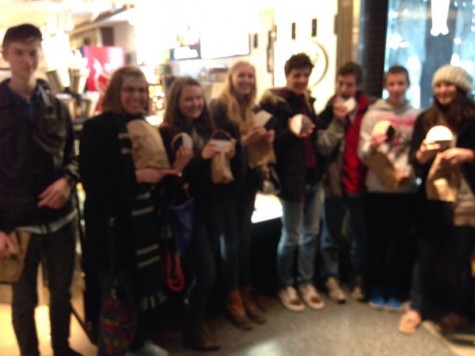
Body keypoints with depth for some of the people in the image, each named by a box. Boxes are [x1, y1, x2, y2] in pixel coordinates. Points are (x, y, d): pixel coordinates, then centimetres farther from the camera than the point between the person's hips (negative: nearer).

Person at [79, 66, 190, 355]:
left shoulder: (146, 128, 12)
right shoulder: (97, 127, -12)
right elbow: (92, 183, -20)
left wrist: (172, 170, -3)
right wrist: (136, 176, -26)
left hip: (144, 222, 7)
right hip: (112, 226, -7)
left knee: (143, 285, 18)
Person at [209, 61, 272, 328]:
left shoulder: (253, 109, 12)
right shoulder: (219, 107, -9)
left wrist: (265, 140, -5)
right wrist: (243, 141, -27)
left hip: (248, 180, 6)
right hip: (227, 181, -6)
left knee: (245, 238, 12)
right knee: (231, 240, -1)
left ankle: (247, 293, 24)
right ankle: (233, 299, 12)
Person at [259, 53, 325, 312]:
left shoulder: (307, 99, 13)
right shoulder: (274, 101, -10)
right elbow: (272, 139, -19)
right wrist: (291, 132, -34)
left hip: (313, 174, 7)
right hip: (292, 176, -7)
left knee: (311, 232, 13)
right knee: (291, 235, 3)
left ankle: (305, 282, 28)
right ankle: (285, 285, 22)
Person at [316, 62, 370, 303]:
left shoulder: (369, 110, 1)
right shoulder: (328, 111, -1)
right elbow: (323, 147, -11)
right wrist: (337, 122, -17)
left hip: (360, 181, 1)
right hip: (334, 181, -1)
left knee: (360, 234, 12)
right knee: (331, 234, 9)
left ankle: (358, 278, 27)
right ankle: (331, 278, 22)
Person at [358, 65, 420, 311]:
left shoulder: (417, 116, 3)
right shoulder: (373, 114, 1)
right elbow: (362, 153, -4)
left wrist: (409, 171, -16)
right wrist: (372, 146, -25)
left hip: (406, 188, 1)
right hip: (377, 186, 0)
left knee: (402, 239, 8)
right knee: (377, 238, 7)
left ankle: (396, 290, 23)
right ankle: (377, 288, 22)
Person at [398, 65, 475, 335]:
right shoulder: (425, 119, 7)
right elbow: (414, 157, 5)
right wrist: (422, 154, -17)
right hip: (433, 200, 2)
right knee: (426, 256, 10)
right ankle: (417, 308, 25)